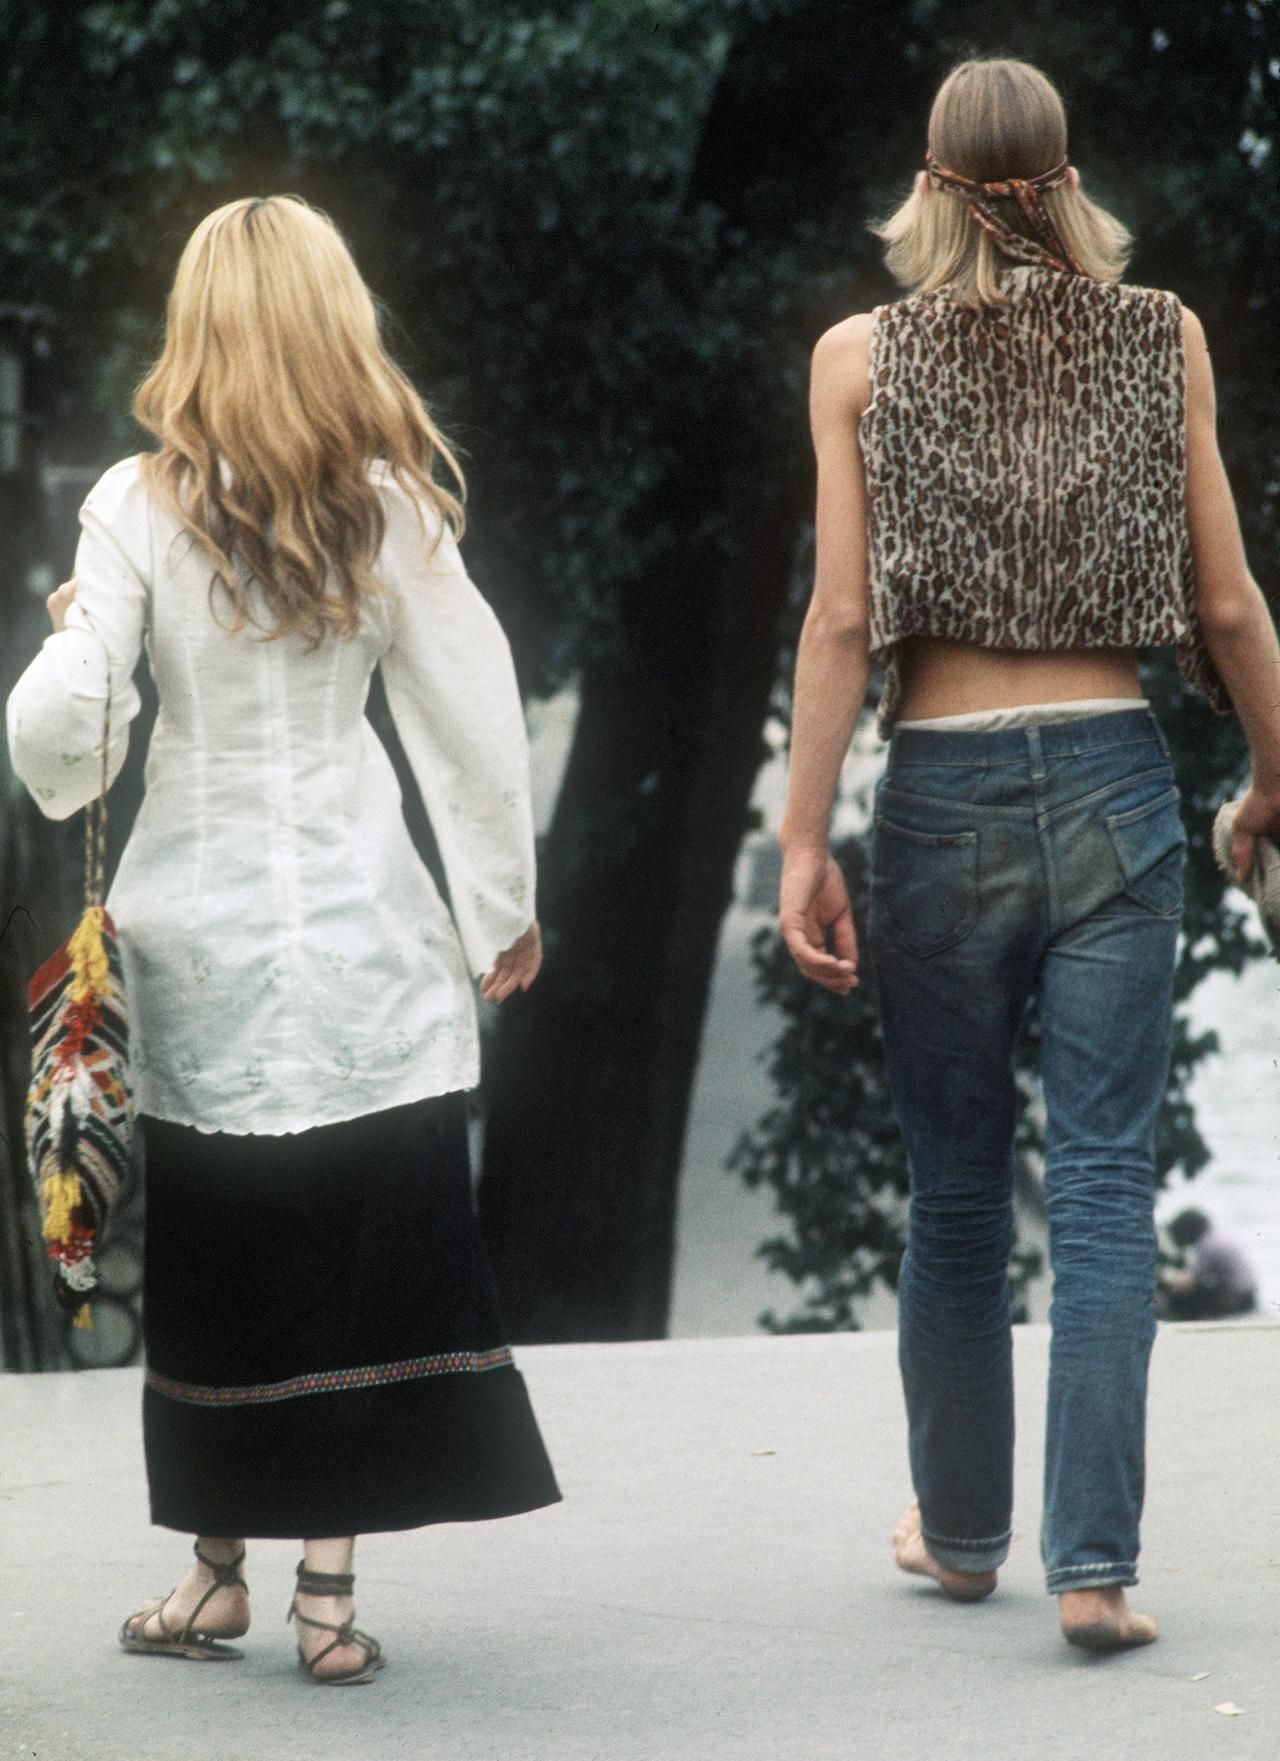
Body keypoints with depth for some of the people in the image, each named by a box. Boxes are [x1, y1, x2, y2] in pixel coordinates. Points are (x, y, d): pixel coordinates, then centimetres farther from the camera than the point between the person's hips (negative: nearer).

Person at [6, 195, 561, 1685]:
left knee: (209, 1250, 11)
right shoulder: (390, 503, -3)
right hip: (359, 919, 0)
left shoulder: (138, 506, -5)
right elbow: (469, 712, 1)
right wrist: (504, 904, 12)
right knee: (366, 1250, 5)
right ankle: (329, 1579, 3)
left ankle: (218, 1571, 19)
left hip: (195, 917, 0)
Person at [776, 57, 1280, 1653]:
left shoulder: (861, 357, 2)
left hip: (945, 793, 0)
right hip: (1115, 783, 0)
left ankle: (961, 1531, 25)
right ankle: (1093, 1562, -6)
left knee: (956, 1189, 12)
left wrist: (802, 843, -1)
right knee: (1106, 1186, 0)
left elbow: (841, 619, -3)